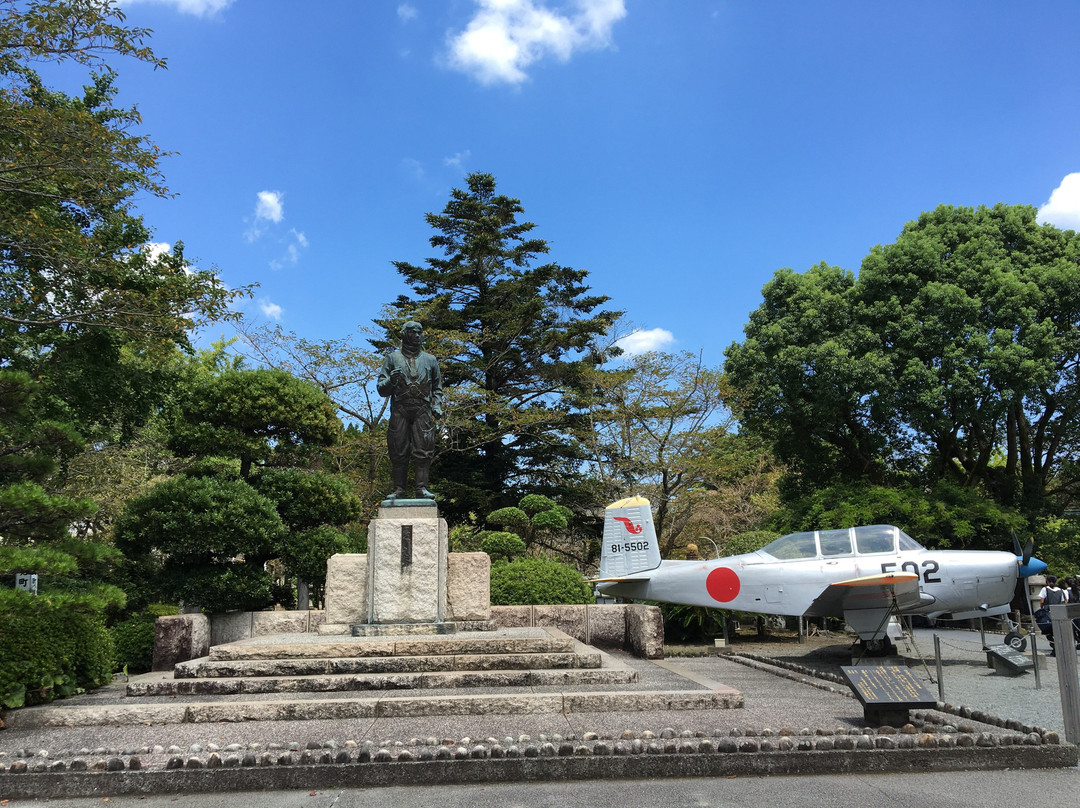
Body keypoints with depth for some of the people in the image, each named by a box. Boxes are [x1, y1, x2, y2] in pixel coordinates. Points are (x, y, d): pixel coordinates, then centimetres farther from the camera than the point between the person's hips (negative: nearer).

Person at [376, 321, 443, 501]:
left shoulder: (429, 360, 19)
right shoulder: (393, 358, 14)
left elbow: (437, 388, 21)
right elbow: (381, 388, 10)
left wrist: (437, 406, 4)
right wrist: (390, 380, -12)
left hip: (423, 411, 1)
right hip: (399, 410, 0)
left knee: (423, 451, -7)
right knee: (398, 452, -4)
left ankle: (422, 488, -6)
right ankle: (399, 489, 0)